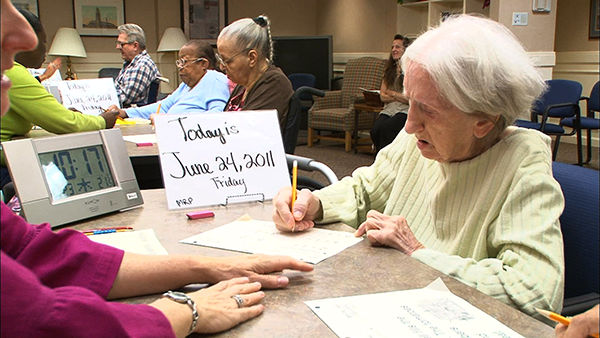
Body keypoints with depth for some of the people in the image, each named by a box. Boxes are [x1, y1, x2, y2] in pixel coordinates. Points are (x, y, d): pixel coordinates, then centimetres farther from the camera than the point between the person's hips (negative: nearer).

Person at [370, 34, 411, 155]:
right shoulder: (389, 69, 18)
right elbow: (382, 96, 12)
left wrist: (393, 94, 1)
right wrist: (400, 97, -4)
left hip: (406, 110, -5)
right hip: (389, 110, 5)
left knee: (385, 127, -32)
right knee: (375, 130, -25)